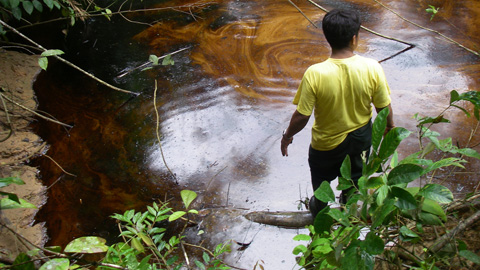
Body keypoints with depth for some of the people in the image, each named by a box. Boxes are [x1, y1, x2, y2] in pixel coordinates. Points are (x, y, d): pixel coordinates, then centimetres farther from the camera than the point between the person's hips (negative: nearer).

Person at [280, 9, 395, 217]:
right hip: (360, 137, 2)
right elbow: (384, 107, -12)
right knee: (354, 177, 32)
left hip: (327, 142, -2)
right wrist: (389, 125, 10)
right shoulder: (372, 68, -24)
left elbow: (302, 115, -22)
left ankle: (319, 209, 56)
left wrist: (287, 136, -3)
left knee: (321, 177, 30)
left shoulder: (315, 74, -31)